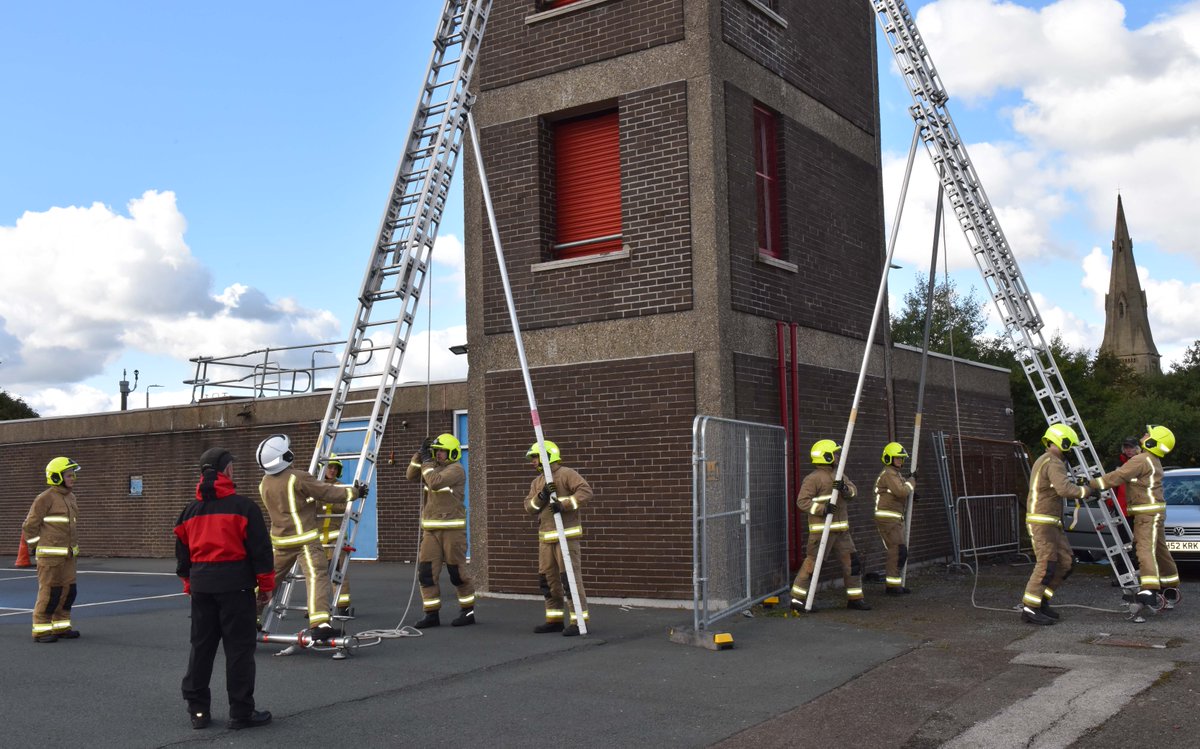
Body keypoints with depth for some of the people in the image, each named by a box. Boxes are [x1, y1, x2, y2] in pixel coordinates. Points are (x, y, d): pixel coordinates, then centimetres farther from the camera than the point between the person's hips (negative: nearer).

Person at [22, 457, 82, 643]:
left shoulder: (70, 497, 13)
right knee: (49, 592, -5)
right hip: (50, 555, -8)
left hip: (67, 554, 8)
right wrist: (36, 548, -6)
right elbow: (29, 526, -8)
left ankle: (61, 627, 17)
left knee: (68, 591, 8)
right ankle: (41, 631, 2)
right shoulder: (45, 498, -11)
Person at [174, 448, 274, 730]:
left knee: (201, 646, 14)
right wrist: (266, 584, 1)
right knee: (239, 648, 1)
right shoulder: (243, 506, -9)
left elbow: (182, 554, 16)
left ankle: (197, 710, 19)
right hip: (235, 584, -5)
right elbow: (260, 548, -9)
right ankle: (241, 712, 4)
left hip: (201, 584, 6)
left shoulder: (190, 511, 9)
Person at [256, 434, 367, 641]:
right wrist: (355, 491, 5)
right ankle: (319, 625, -26)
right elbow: (328, 493, -9)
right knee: (317, 577, -13)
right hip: (305, 539, -7)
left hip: (280, 540, 7)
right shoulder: (297, 478, -14)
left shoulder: (264, 484, 7)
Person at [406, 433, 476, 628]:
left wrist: (427, 461, -12)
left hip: (452, 528, -7)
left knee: (457, 571, -1)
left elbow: (435, 482, -22)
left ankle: (468, 611, 12)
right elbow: (411, 475, 13)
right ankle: (431, 614, 6)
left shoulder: (455, 469, -9)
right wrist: (419, 455, 3)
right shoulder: (433, 467, 16)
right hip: (431, 529, 7)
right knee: (426, 571, 0)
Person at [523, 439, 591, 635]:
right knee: (548, 578, 11)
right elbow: (529, 507, 6)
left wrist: (565, 504, -25)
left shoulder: (566, 474, -6)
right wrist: (541, 497, -12)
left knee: (570, 577, -11)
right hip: (546, 537, 8)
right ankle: (554, 619, 20)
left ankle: (579, 620, -8)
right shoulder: (536, 482, 18)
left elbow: (586, 491, -18)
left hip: (566, 535, -8)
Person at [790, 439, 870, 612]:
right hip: (822, 529, -8)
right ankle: (797, 600, 0)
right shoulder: (813, 478, -10)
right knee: (812, 563, -7)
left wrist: (845, 488, -20)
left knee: (852, 562, 9)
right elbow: (802, 501, -16)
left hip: (841, 529, 8)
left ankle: (854, 598, 19)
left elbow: (853, 491, 3)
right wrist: (823, 508, -26)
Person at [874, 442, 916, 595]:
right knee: (898, 551, -13)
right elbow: (902, 492, -25)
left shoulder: (896, 474, 19)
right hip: (887, 518, -10)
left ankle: (896, 584, 16)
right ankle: (892, 586, -11)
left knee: (900, 552, 11)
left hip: (896, 519, 10)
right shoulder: (888, 474, -14)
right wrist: (910, 482, -6)